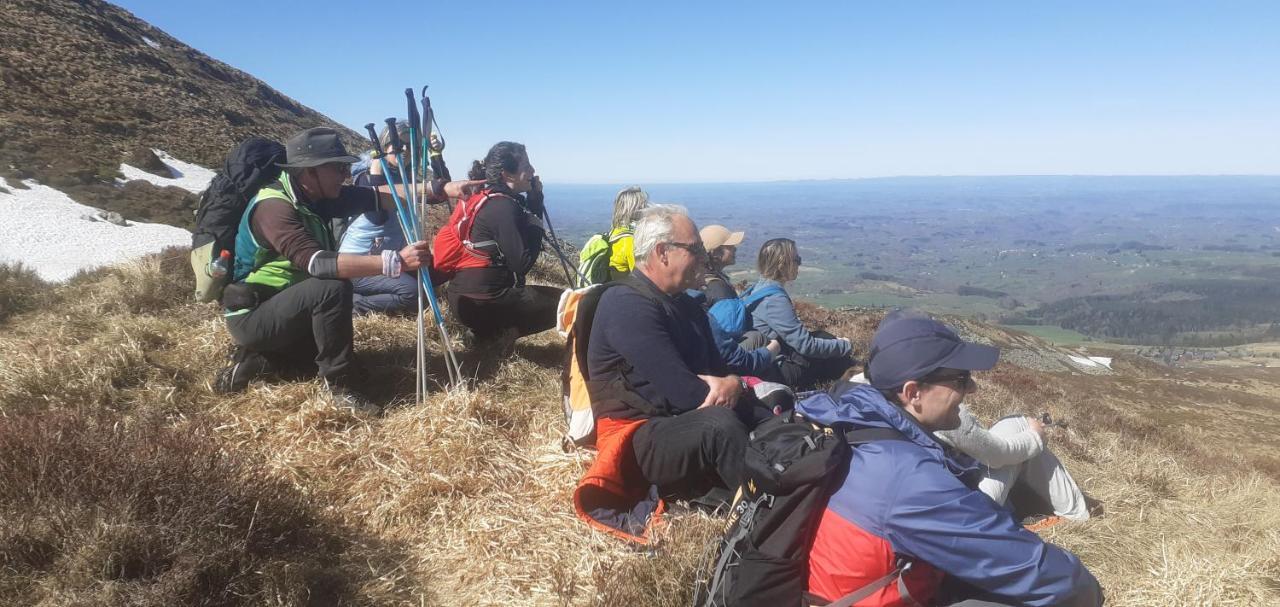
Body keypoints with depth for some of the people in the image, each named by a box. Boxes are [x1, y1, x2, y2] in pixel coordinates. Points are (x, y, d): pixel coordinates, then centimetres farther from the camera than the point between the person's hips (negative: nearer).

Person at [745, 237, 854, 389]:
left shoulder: (760, 287, 4)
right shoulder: (775, 300, -26)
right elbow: (806, 346, -24)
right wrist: (844, 346, -10)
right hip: (783, 372, -9)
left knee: (822, 337, 16)